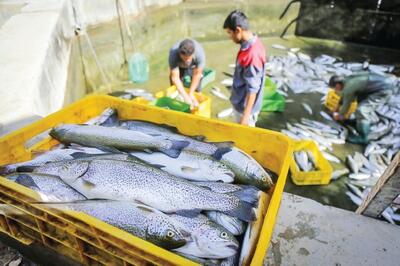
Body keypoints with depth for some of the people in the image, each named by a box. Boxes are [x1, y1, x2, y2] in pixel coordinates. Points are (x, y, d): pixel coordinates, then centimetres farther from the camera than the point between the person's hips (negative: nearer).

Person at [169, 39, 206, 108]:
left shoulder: (200, 53, -40)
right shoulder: (173, 53, -41)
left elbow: (197, 74, -29)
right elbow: (175, 77, -39)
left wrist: (191, 93, -29)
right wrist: (185, 96, -44)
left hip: (193, 66, 0)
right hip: (178, 66, 0)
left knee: (196, 90, -5)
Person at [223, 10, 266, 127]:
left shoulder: (252, 55, -31)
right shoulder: (253, 42, -1)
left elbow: (252, 89, -27)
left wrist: (246, 116, -22)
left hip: (245, 106, -9)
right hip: (241, 102, 9)